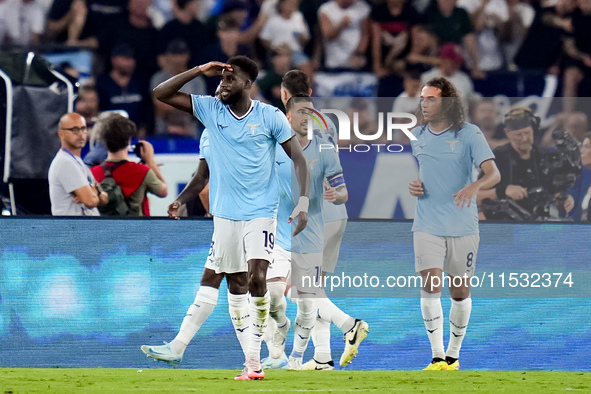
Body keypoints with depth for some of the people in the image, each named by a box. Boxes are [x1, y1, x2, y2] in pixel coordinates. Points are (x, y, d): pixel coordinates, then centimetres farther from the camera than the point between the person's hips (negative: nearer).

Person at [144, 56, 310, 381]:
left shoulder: (270, 117, -6)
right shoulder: (211, 110, 1)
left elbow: (298, 158, -1)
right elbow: (161, 94, -1)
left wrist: (303, 203, -12)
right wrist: (199, 71, -11)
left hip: (261, 211, -3)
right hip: (225, 213, 3)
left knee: (257, 278, -18)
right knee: (236, 284, 6)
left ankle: (254, 357, -15)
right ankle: (246, 356, 15)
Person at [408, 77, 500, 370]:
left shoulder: (469, 134, -6)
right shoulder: (415, 136, 7)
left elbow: (493, 173, -14)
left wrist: (474, 186, -35)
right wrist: (411, 185, 0)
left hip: (463, 226, -2)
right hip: (427, 225, 2)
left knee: (460, 292, 5)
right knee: (430, 286, -12)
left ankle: (453, 355, 21)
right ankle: (437, 357, -10)